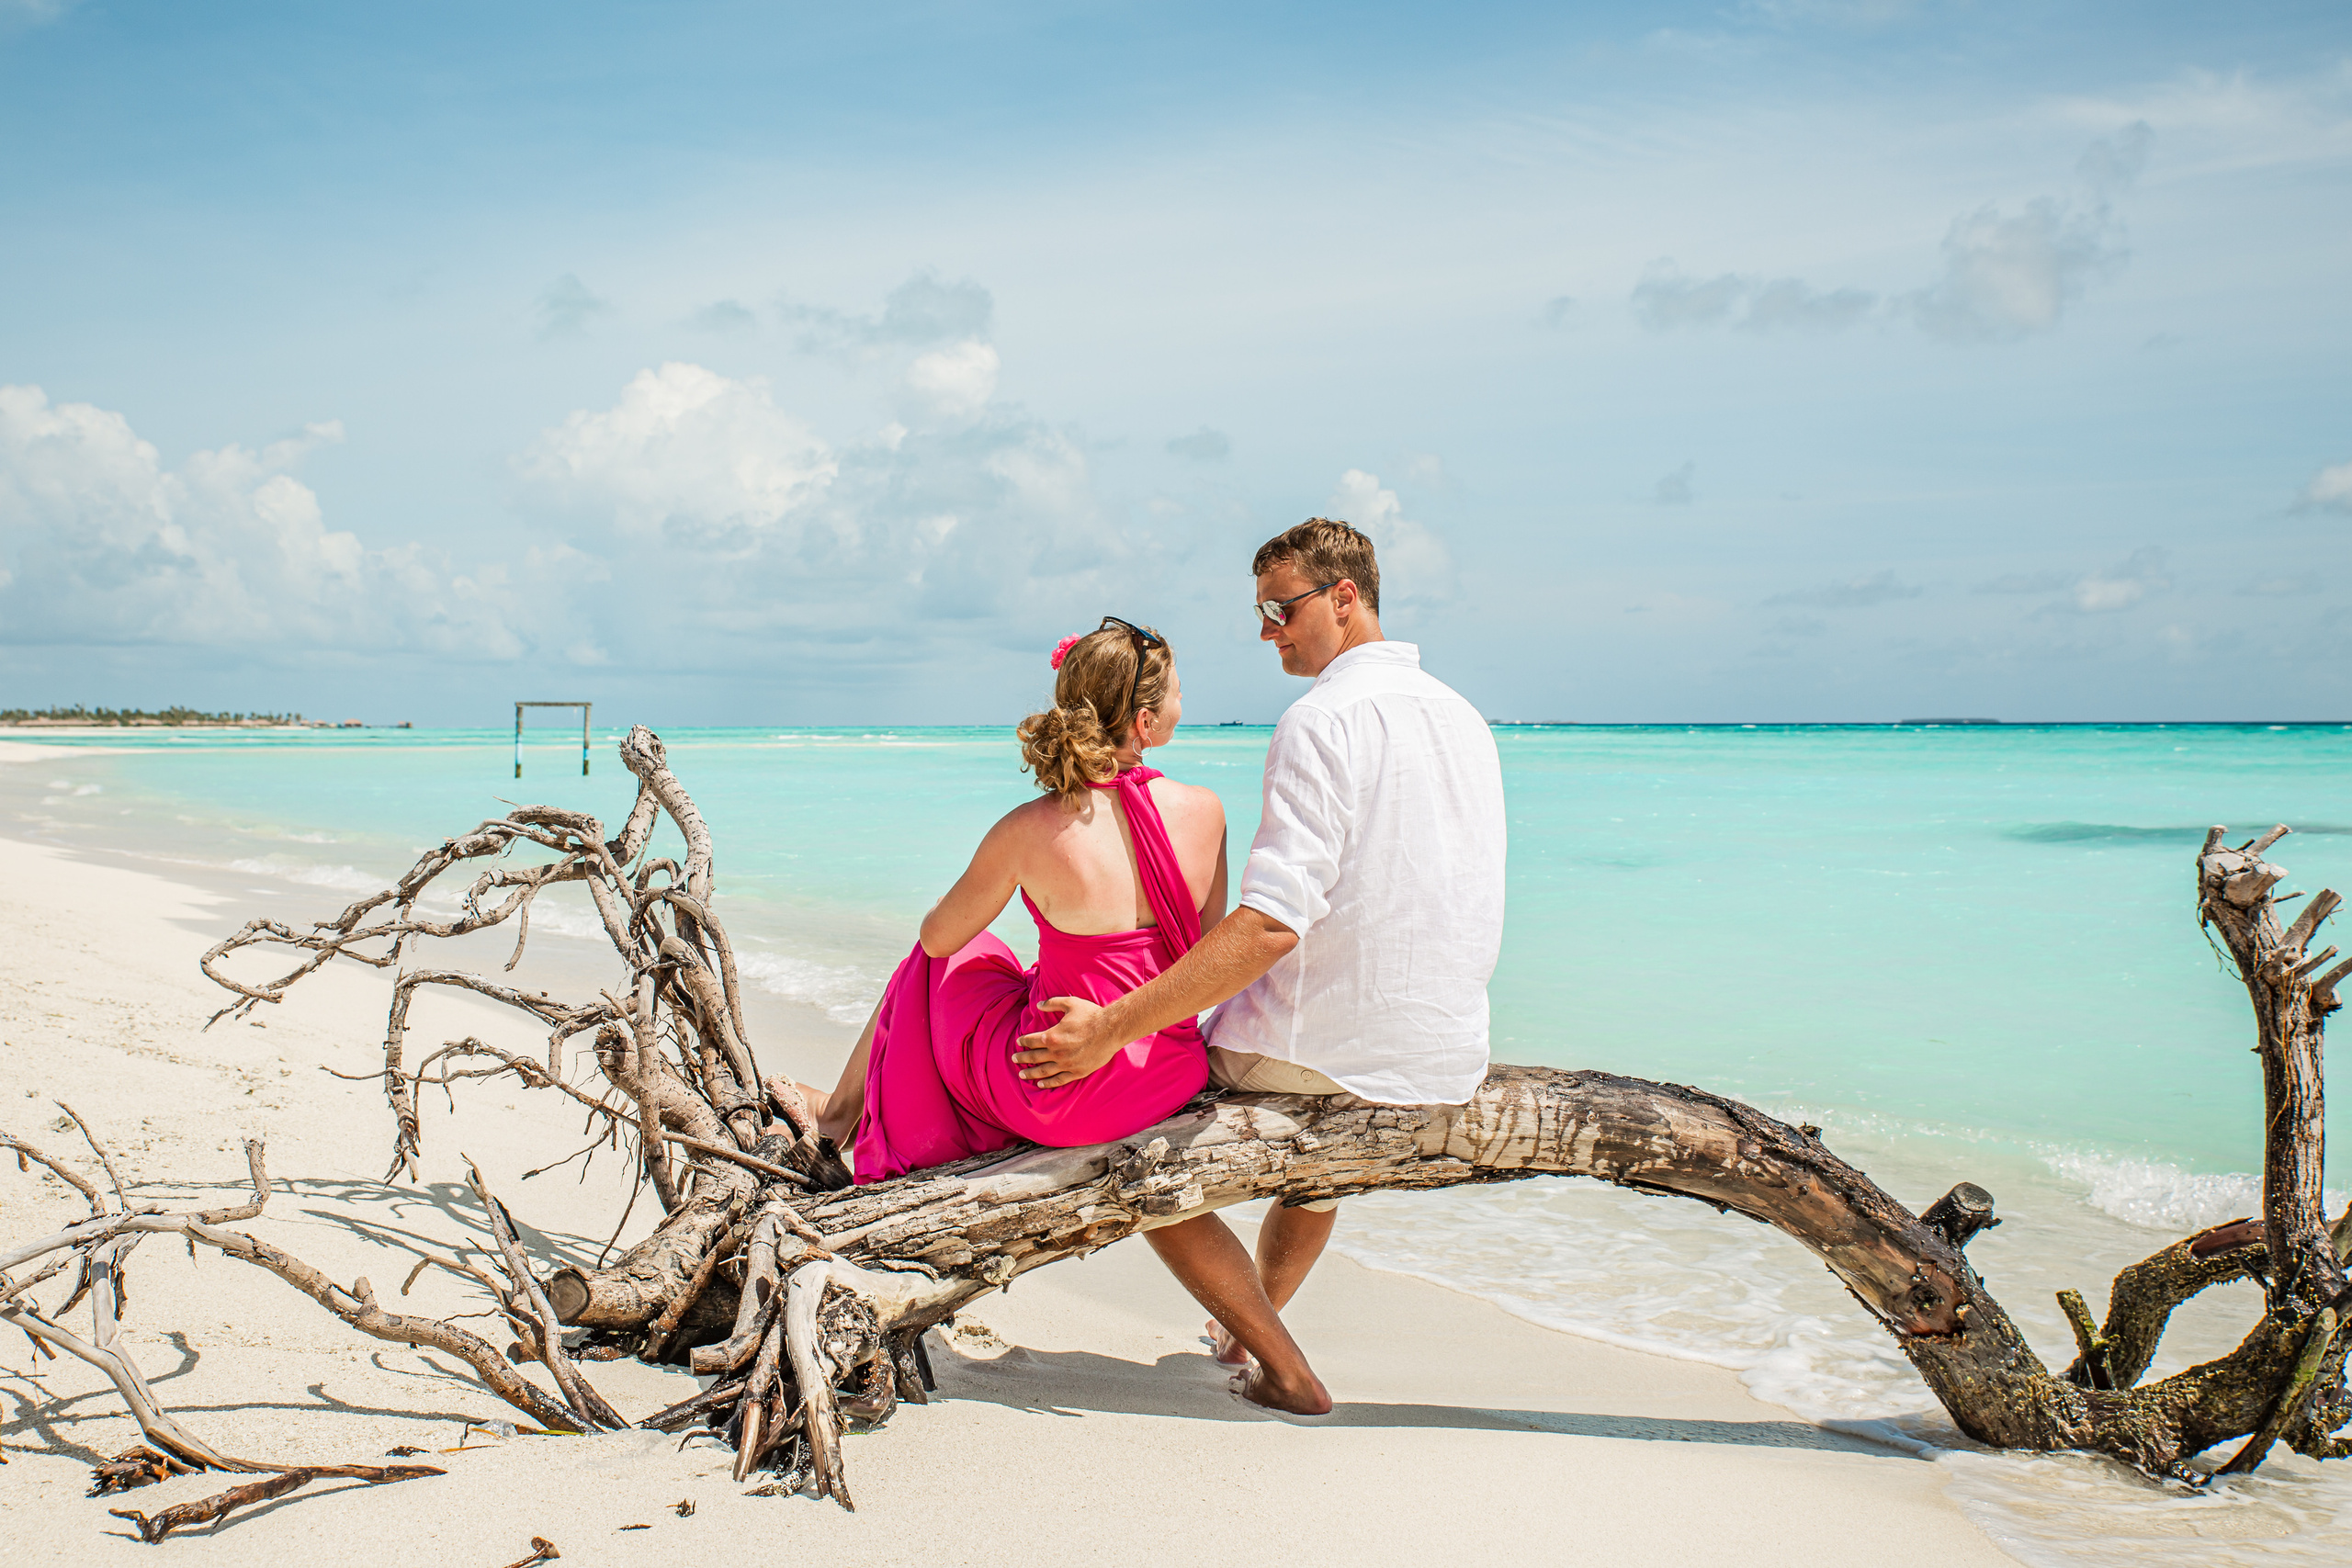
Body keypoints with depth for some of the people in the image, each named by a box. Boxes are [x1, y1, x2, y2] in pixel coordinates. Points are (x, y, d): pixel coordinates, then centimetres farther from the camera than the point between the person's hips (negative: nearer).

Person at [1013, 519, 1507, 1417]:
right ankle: (1245, 1325, 43)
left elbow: (1271, 924, -26)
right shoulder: (1463, 718, 10)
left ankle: (1285, 1371, 8)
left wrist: (1112, 1028, -25)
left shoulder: (1323, 720, -16)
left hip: (1323, 1052, -8)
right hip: (1451, 1065, 8)